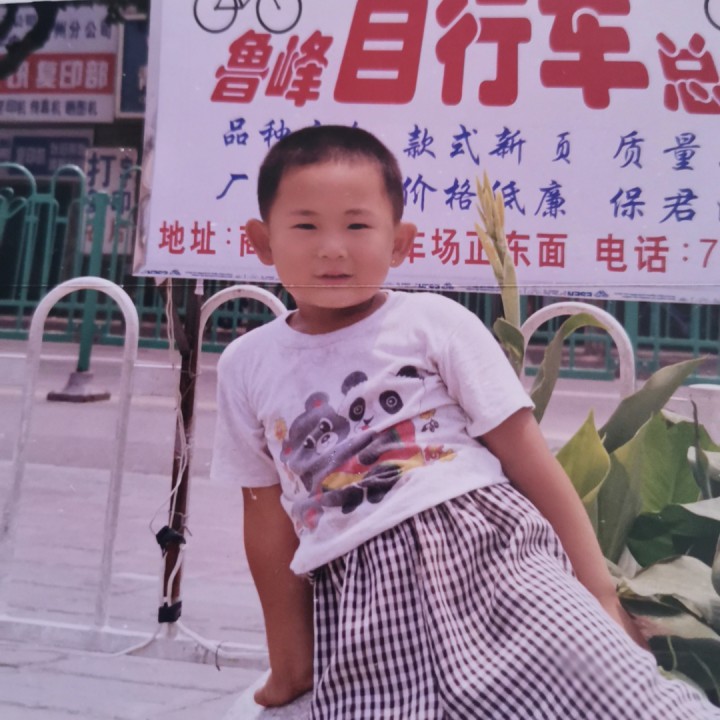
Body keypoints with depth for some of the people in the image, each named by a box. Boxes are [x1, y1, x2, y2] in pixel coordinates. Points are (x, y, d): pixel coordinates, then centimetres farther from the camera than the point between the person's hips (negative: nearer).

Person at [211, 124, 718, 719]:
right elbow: (268, 518, 14)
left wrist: (600, 592, -1)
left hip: (482, 544, -2)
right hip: (358, 598, 3)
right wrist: (290, 660, 19)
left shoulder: (435, 323, 0)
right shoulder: (246, 365, 8)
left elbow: (531, 461, 1)